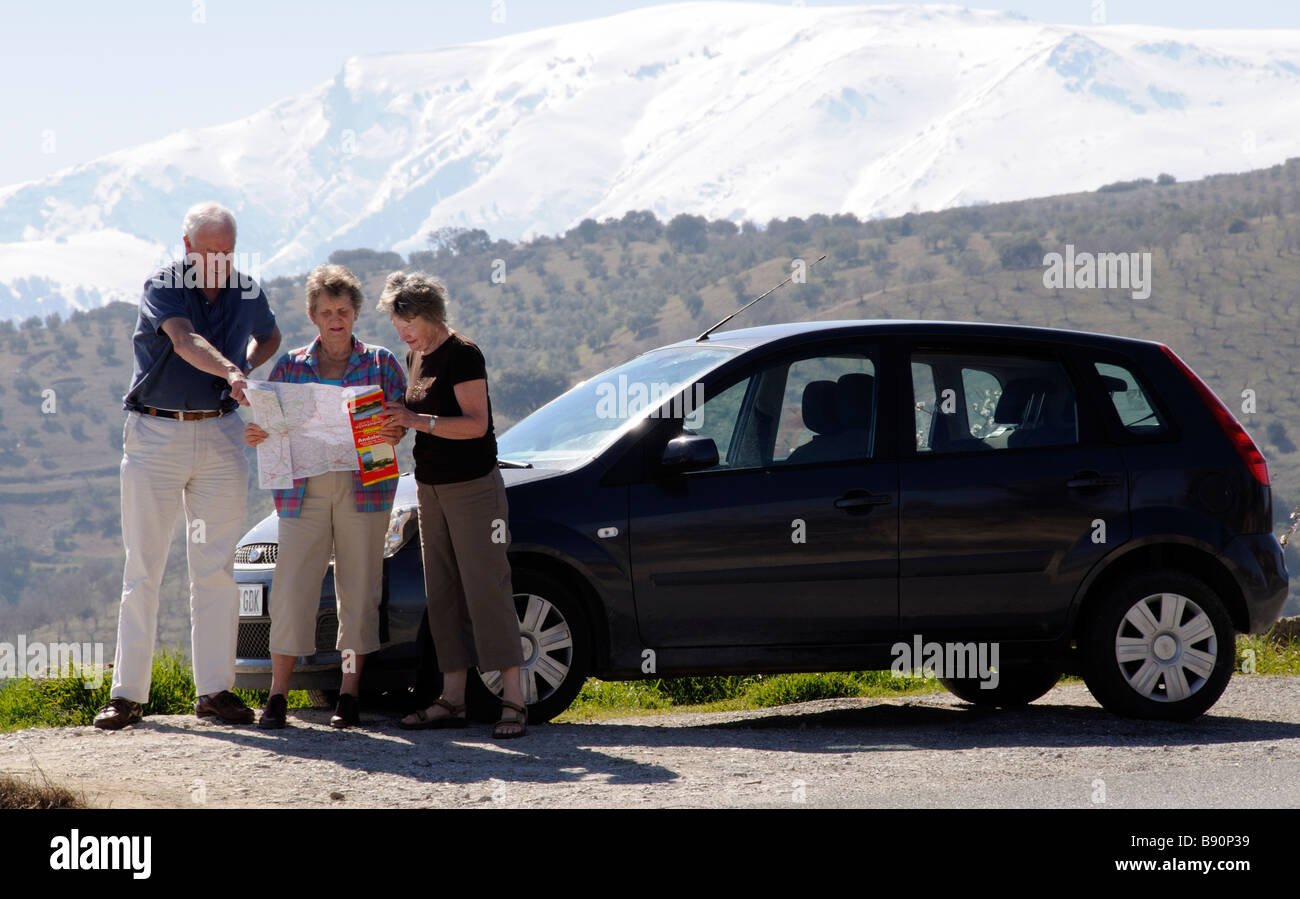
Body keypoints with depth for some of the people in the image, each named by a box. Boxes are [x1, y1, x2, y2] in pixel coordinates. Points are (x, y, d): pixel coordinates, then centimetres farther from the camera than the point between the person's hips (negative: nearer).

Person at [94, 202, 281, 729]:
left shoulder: (247, 293, 6)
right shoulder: (162, 288, -8)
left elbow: (269, 337, 28)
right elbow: (185, 340, -28)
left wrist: (246, 371, 8)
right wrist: (229, 372, -46)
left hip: (220, 435, 3)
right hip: (155, 434, -3)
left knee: (216, 568, 1)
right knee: (143, 567, -2)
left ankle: (215, 689, 5)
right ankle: (127, 692, 0)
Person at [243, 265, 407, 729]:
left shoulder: (380, 363, 9)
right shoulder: (290, 366, 13)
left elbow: (401, 420, 5)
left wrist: (396, 431, -18)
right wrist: (253, 436, -12)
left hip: (363, 489, 0)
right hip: (303, 490, 1)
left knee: (359, 588, 0)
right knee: (292, 586, -6)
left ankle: (350, 694, 7)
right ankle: (278, 695, -2)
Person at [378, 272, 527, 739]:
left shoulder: (463, 355, -12)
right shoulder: (416, 357, 13)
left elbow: (475, 424, -20)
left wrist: (416, 420, -24)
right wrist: (393, 421, 6)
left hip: (473, 487, -8)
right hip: (431, 489, 8)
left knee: (486, 589, -11)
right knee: (443, 594, 6)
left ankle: (513, 700, -12)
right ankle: (452, 699, 8)